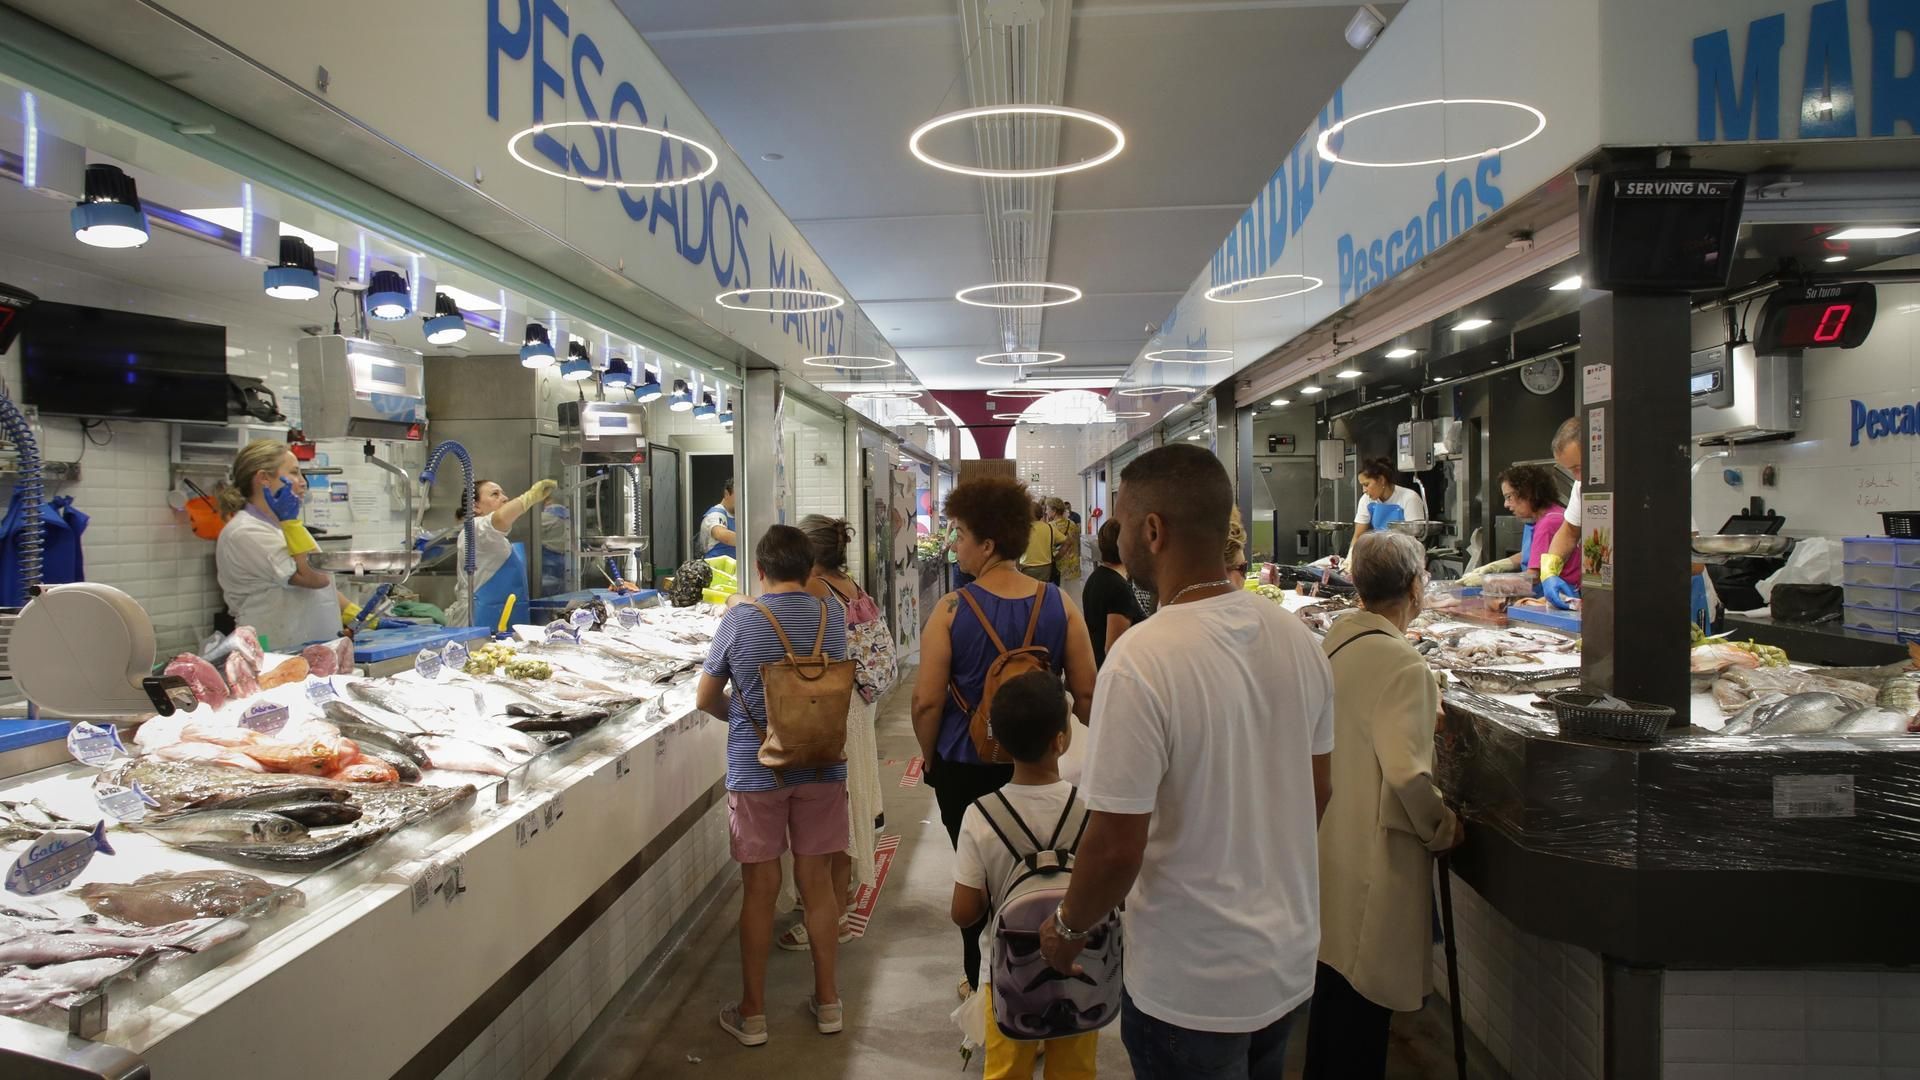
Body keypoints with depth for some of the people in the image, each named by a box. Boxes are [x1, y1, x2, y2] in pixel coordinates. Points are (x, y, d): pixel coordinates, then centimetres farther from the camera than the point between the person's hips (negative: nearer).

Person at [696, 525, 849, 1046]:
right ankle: (827, 1000, 26)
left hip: (755, 769, -2)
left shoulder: (738, 621, -11)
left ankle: (752, 1012, 21)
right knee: (817, 881, 13)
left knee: (760, 887, 8)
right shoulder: (832, 616, -4)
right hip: (821, 766, 2)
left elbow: (706, 699, 0)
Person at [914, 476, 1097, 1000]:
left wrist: (930, 757, 4)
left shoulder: (952, 611, -16)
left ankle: (982, 986, 30)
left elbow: (927, 701, -13)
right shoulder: (1060, 606, -9)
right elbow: (1086, 694, -3)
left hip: (965, 767, -2)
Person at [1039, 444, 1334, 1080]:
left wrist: (1068, 928, -5)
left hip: (1195, 986, -6)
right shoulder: (1297, 638, -5)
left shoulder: (1141, 660, -27)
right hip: (1292, 961, 6)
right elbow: (1318, 791, 7)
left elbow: (1117, 846, -23)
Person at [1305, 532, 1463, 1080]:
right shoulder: (1404, 666, -23)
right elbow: (1406, 773, -29)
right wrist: (1442, 827, -12)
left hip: (1333, 835, 8)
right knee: (1364, 998, 7)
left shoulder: (1340, 634, 1)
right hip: (1374, 855, -8)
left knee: (1334, 983, 23)